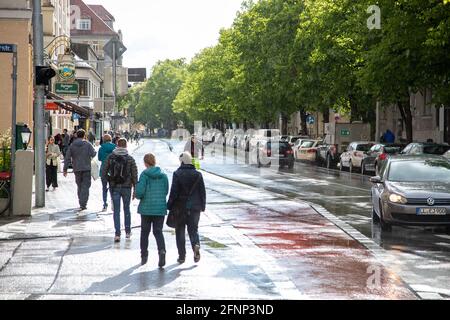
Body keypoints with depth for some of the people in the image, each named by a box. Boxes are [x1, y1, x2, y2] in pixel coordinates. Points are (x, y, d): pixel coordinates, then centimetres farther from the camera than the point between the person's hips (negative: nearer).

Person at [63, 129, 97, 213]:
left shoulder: (72, 145, 3)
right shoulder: (87, 144, -6)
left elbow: (67, 158, 2)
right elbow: (93, 154, -12)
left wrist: (65, 169, 6)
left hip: (77, 169, 3)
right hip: (86, 168, -3)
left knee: (79, 186, 17)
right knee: (85, 186, -2)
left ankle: (82, 203, 23)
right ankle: (83, 204, -13)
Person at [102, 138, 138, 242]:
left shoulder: (110, 158, -3)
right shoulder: (130, 159, -5)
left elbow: (103, 174, -4)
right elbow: (134, 175, -4)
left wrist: (110, 180, 12)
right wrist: (135, 189, 4)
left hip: (114, 188, 0)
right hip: (126, 187, 0)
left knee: (116, 211, 4)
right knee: (126, 209, 16)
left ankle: (117, 234, -2)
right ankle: (128, 232, 23)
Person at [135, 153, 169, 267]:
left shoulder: (144, 175, -10)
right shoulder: (163, 175, 2)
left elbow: (139, 192, -16)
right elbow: (166, 192, 8)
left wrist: (138, 195, 6)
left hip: (146, 208, -2)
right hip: (160, 208, 2)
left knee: (145, 232, 14)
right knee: (158, 232, 6)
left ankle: (144, 255, 20)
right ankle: (162, 251, -18)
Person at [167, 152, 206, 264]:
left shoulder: (177, 174, -9)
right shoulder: (198, 175, 0)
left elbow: (174, 192, -10)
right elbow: (202, 192, 4)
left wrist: (170, 206, -2)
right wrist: (202, 206, 14)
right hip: (195, 207, 2)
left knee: (180, 231, 9)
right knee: (193, 229, 13)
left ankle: (182, 255, 9)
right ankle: (196, 245, -17)